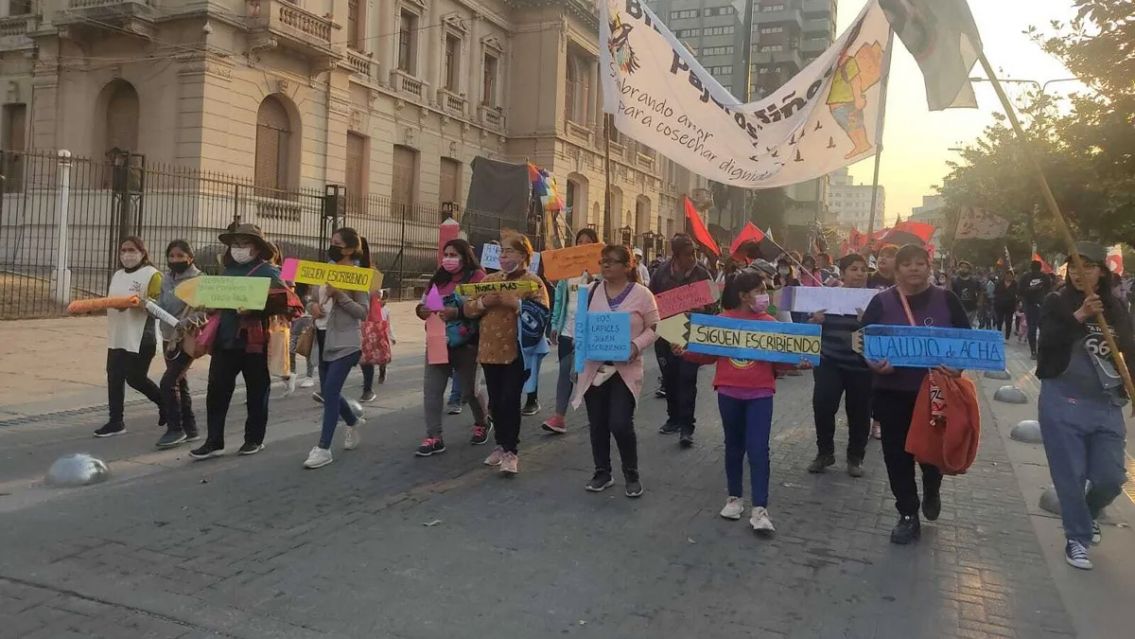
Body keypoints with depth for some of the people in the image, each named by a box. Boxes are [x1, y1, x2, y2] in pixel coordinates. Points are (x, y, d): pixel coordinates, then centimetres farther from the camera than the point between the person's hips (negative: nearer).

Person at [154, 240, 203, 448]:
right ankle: (190, 429, 20)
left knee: (168, 382, -12)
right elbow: (161, 307, 10)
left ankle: (175, 429, -2)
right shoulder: (167, 279, 11)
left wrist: (177, 337, -23)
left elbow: (191, 312, -17)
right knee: (179, 383, 11)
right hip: (169, 338, 7)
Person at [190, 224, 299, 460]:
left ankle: (254, 439, 20)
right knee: (216, 391, 1)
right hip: (225, 340, 6)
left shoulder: (268, 272, -5)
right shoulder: (227, 271, 15)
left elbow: (286, 301, -17)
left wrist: (255, 309, -27)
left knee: (256, 392, 7)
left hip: (254, 341, -5)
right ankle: (214, 441, 8)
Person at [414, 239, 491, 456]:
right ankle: (434, 438, 1)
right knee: (431, 388, -3)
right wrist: (422, 310, -7)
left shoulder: (477, 276, -7)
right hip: (438, 342, 6)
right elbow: (423, 304, 17)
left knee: (469, 389, 7)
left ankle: (483, 423, 35)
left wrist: (457, 312, -29)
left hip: (465, 343, -6)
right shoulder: (439, 278, 13)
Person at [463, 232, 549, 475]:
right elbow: (468, 309, 9)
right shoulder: (489, 280, 13)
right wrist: (484, 302, -10)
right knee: (495, 401, 11)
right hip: (490, 350, 5)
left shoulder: (533, 281, -3)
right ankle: (501, 445, 25)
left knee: (510, 400, -8)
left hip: (517, 352, -5)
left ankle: (511, 451, 1)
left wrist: (516, 303, -25)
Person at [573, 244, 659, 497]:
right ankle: (602, 473, 27)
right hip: (594, 367, 4)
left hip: (625, 369, -4)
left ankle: (631, 475, 12)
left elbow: (654, 328, -1)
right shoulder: (592, 291, 6)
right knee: (597, 424, 10)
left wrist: (636, 345, -18)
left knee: (620, 424, -10)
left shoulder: (641, 294, -4)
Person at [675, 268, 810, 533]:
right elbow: (709, 354, 3)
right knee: (734, 446, 14)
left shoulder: (770, 323, -1)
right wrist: (685, 353, -11)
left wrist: (797, 364, -18)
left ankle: (759, 509, 2)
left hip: (760, 394, -1)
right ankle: (734, 497, 30)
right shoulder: (722, 320, -2)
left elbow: (779, 359, 0)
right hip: (729, 392, 1)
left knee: (758, 450, -4)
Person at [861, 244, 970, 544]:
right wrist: (874, 363, -21)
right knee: (897, 453, 5)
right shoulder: (882, 302, -1)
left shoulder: (946, 299, 1)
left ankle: (931, 491, 41)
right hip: (893, 392, 0)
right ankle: (908, 516, 20)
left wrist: (958, 366, -14)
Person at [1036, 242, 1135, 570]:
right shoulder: (1056, 303, -4)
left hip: (1108, 407, 3)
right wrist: (1079, 316, -28)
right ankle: (1077, 537, 19)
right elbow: (1047, 343, -18)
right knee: (1071, 476, 1)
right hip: (1063, 403, -3)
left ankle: (1089, 514, 37)